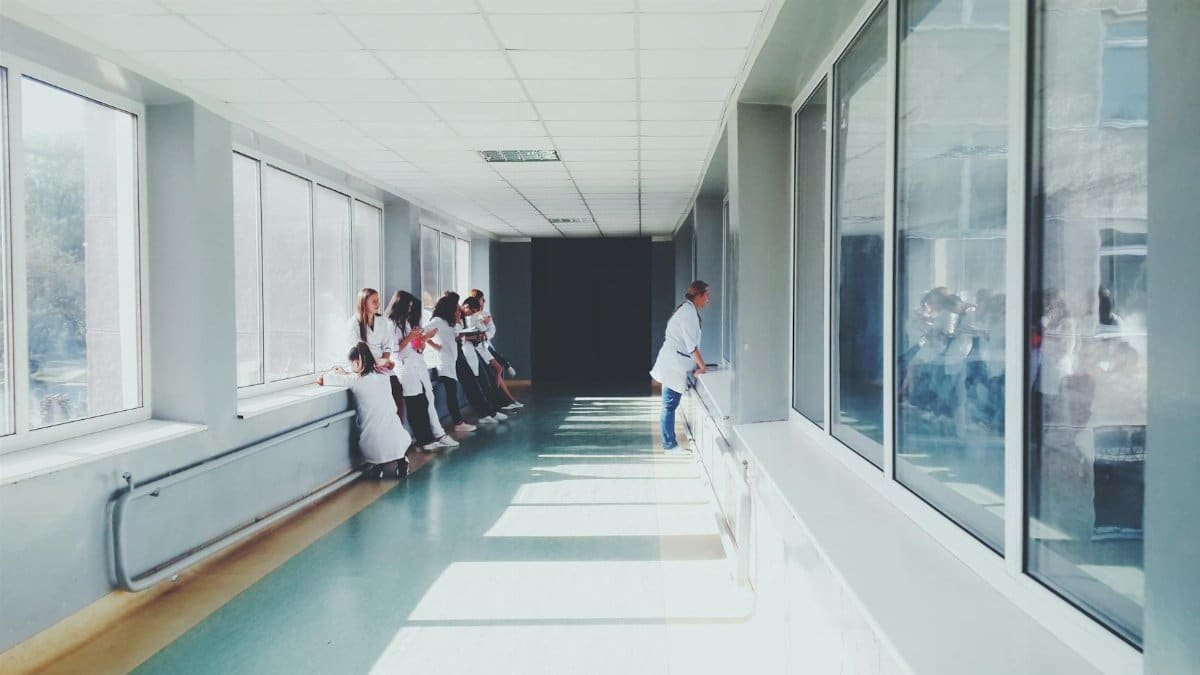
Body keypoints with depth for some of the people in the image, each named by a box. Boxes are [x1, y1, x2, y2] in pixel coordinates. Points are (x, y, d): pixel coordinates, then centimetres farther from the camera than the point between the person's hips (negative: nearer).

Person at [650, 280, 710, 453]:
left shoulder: (688, 310, 15)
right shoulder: (688, 312, -16)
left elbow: (690, 343, 16)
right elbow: (692, 345, -19)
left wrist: (699, 364, 11)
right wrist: (702, 366, -11)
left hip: (674, 363, 10)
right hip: (674, 364, -10)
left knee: (670, 404, 14)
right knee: (670, 405, -3)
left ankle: (669, 441, 21)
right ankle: (670, 445, 3)